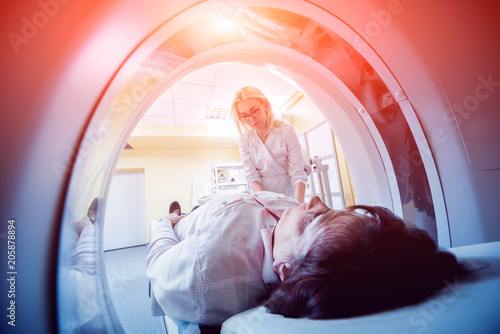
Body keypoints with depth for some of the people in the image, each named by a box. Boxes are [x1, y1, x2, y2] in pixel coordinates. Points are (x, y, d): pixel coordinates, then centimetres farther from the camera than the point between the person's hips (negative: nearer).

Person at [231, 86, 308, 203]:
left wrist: (298, 205, -25)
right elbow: (251, 176, -4)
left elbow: (298, 173, -11)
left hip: (289, 195, -1)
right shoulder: (245, 140, 0)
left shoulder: (286, 131, -6)